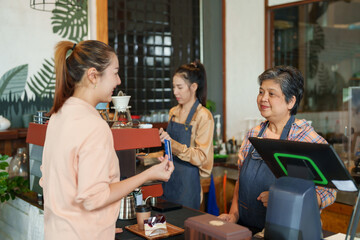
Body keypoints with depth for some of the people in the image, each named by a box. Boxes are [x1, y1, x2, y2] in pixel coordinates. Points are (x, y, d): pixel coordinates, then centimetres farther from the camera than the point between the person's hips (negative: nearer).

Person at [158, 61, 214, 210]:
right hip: (168, 176, 6)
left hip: (187, 181, -6)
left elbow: (201, 157, -17)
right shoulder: (173, 112, 9)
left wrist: (172, 143, -25)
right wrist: (162, 138, 3)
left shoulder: (203, 116, -11)